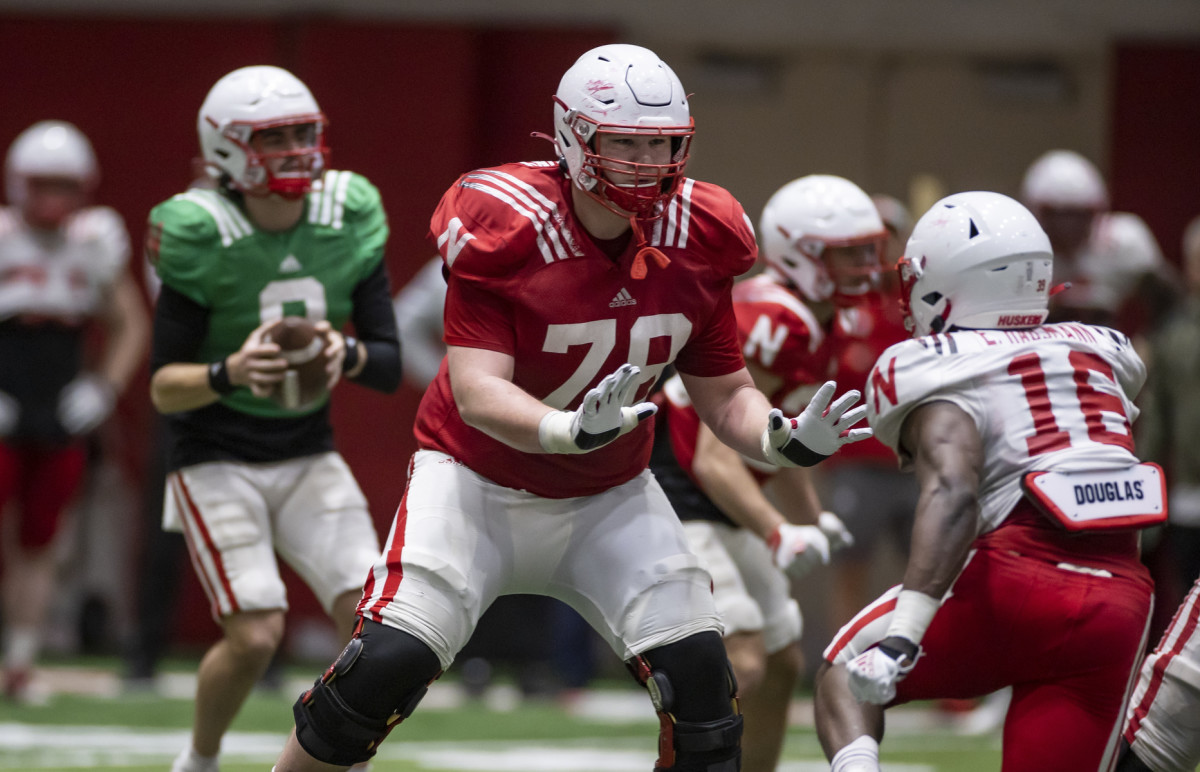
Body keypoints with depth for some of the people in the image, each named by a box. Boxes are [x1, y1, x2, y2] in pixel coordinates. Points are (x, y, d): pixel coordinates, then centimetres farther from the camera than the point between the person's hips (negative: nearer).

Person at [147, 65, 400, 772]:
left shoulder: (350, 219, -5)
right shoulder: (198, 236, -17)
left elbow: (391, 365, -4)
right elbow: (164, 387, -14)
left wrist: (347, 355, -26)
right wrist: (231, 372, -35)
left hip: (309, 459, 4)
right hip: (217, 464, -4)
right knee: (256, 635, -16)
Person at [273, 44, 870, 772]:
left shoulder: (696, 242, -9)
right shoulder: (505, 229, -23)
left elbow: (726, 393, 0)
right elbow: (476, 392, -30)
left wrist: (788, 439, -22)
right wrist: (573, 430, -49)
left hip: (610, 498, 4)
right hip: (480, 482, -4)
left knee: (699, 678, -11)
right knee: (388, 663, -18)